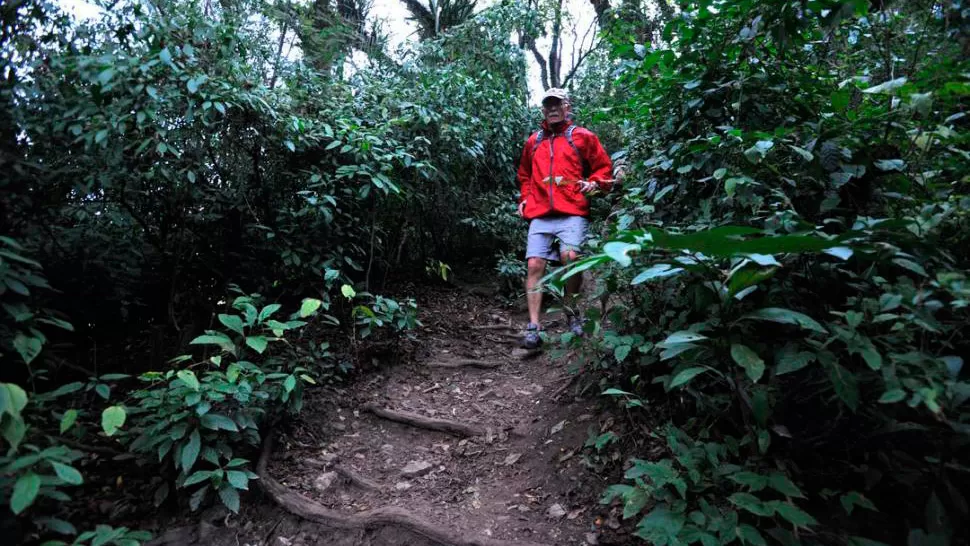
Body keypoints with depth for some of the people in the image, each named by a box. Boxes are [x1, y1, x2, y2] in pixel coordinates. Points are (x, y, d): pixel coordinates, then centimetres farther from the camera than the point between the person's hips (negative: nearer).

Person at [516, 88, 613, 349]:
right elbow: (524, 175, 33)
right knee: (534, 265, -9)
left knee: (570, 256, -24)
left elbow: (604, 167, 13)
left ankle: (572, 312, 0)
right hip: (540, 215, 3)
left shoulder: (583, 137, 12)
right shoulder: (533, 141, 21)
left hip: (572, 213, -3)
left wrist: (593, 183, -7)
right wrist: (524, 198, 17)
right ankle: (533, 327, -8)